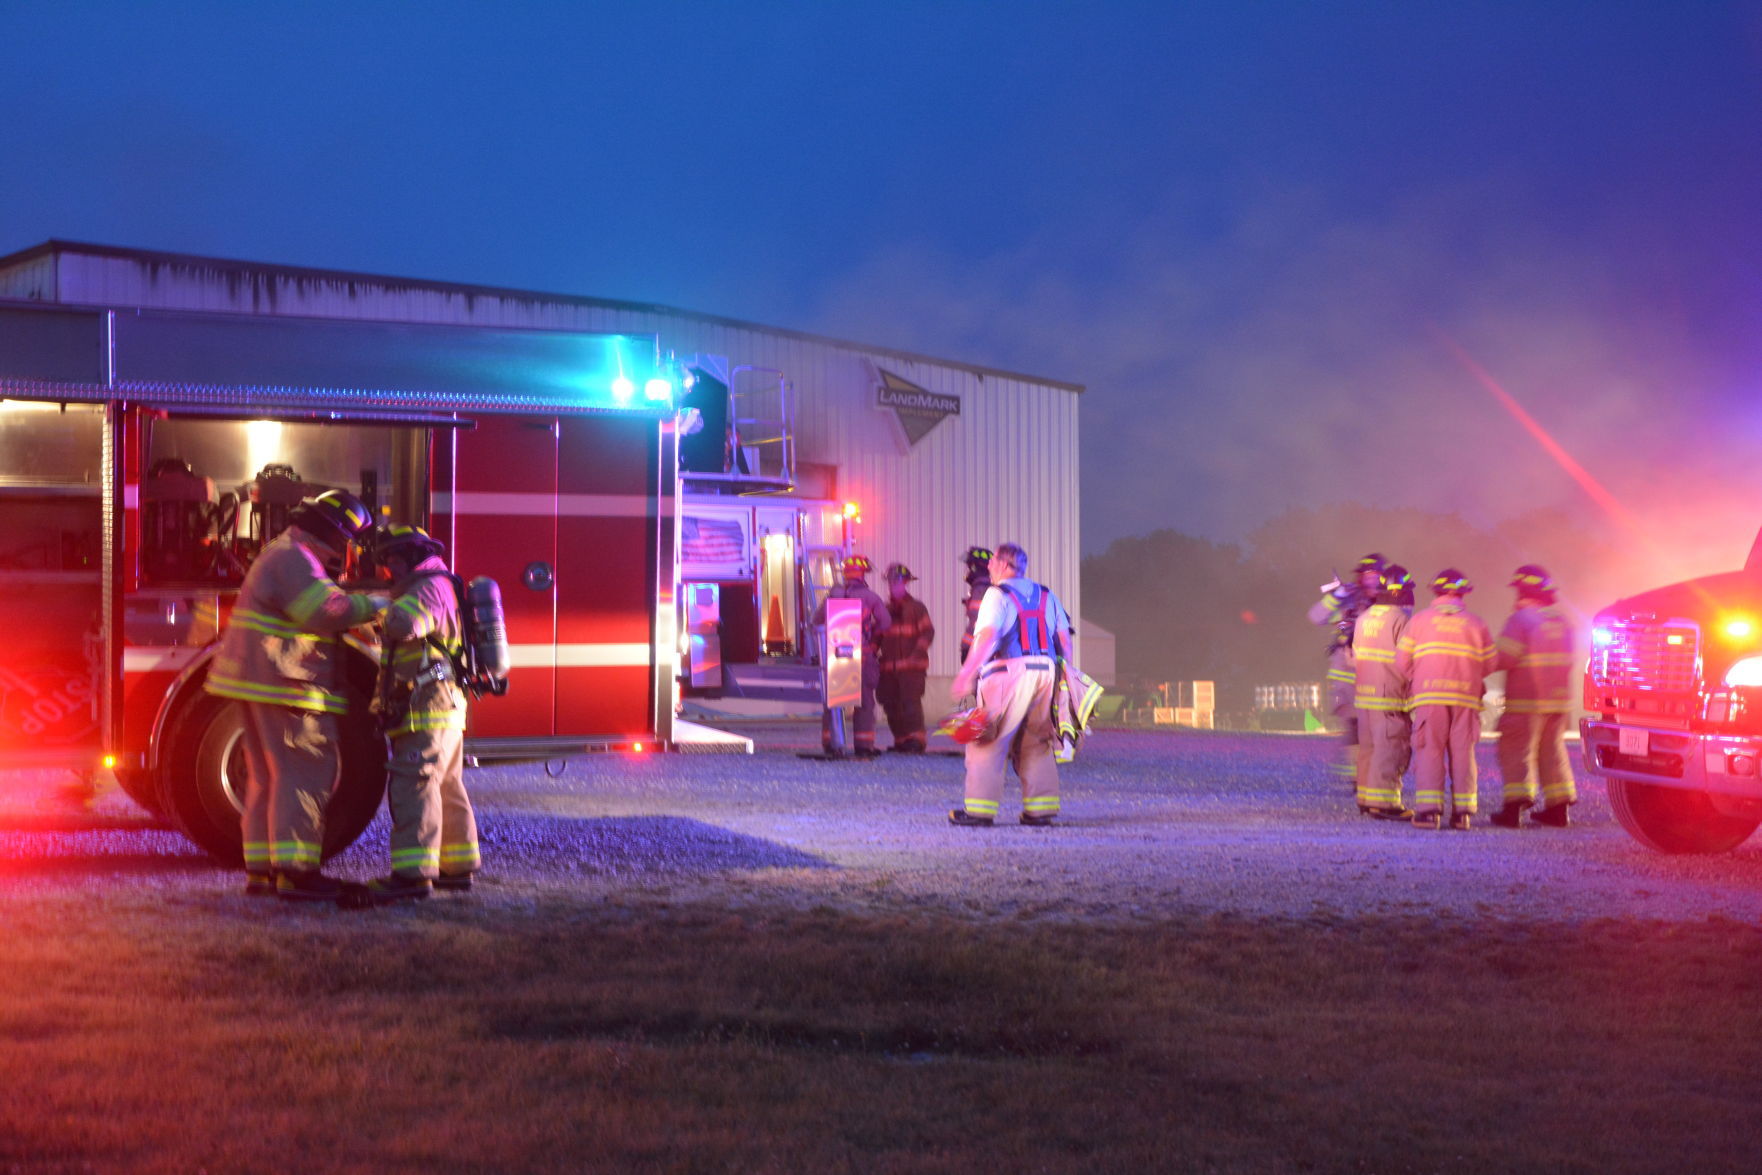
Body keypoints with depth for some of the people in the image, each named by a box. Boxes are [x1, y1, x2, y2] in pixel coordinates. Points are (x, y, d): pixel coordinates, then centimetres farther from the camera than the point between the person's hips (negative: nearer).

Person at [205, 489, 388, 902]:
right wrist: (373, 604, -14)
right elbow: (328, 611, -26)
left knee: (268, 776, 13)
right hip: (283, 683, -11)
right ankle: (294, 870, -13)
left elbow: (316, 613, 26)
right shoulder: (294, 559, -14)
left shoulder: (288, 556, 21)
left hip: (265, 683, 11)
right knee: (305, 772, -10)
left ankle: (262, 868, 16)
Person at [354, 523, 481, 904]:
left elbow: (403, 623, -30)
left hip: (427, 713, -11)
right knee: (446, 789, 17)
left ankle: (413, 873, -25)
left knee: (415, 787, -17)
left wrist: (388, 609, -11)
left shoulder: (430, 587, -12)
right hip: (444, 711, 11)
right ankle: (457, 866, 25)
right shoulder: (436, 587, 22)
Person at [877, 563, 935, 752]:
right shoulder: (885, 609, 16)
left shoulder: (916, 607, 3)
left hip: (911, 666, -5)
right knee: (891, 705, 4)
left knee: (911, 701, -16)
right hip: (888, 666, 5)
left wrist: (916, 654, -15)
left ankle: (916, 740, -17)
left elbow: (928, 632, -4)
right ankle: (901, 740, 14)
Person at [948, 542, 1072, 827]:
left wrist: (966, 674, -16)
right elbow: (1065, 641, 15)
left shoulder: (997, 594, -2)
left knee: (988, 744, -1)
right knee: (1037, 743, 15)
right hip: (1045, 673, 6)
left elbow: (987, 636, -15)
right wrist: (1061, 676, 21)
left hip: (1009, 673, -6)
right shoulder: (1046, 596, 18)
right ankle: (1042, 808, 12)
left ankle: (979, 808, -3)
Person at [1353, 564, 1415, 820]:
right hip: (1391, 695, -8)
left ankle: (1366, 799, 19)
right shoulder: (1400, 620, -13)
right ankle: (1385, 801, -7)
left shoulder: (1364, 618, 12)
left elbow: (1355, 657, 17)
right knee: (1391, 748, -5)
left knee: (1370, 746, 15)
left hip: (1364, 694, 8)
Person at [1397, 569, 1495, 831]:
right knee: (1462, 753, 5)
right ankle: (1462, 812, 3)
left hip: (1429, 695, -1)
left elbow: (1401, 663, 4)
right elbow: (1489, 664, 9)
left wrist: (1413, 681, 23)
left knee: (1430, 752, -1)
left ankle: (1429, 809, -10)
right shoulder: (1476, 624, 8)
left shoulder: (1419, 620, 4)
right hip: (1466, 697, 1)